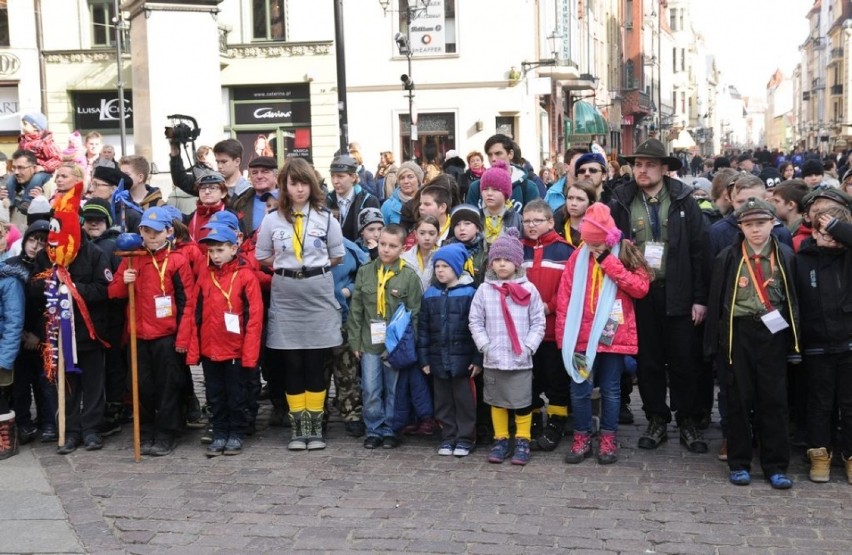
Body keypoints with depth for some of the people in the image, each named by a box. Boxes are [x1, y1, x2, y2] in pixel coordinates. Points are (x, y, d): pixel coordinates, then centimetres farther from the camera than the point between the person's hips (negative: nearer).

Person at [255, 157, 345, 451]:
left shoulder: (326, 218, 1)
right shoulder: (272, 219, 3)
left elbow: (337, 255, 10)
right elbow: (262, 256, 11)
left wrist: (315, 267, 4)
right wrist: (288, 268, 4)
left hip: (319, 293, -1)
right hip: (285, 294, 1)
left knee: (316, 363, 3)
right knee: (292, 364, 4)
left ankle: (315, 425, 13)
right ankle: (298, 426, 13)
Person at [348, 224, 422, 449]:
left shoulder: (409, 276, -3)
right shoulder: (365, 272, 5)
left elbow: (415, 313, -3)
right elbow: (356, 310, 6)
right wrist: (355, 341, 2)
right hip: (370, 342, 2)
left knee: (394, 391, 7)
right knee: (370, 390, 3)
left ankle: (390, 430, 19)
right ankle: (374, 430, 15)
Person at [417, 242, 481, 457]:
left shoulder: (470, 293, -5)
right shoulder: (430, 294, 7)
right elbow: (423, 328, 8)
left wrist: (478, 359, -10)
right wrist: (423, 358, 5)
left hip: (462, 359, -4)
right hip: (438, 359, 4)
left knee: (464, 400, 5)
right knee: (443, 401, 11)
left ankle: (464, 439, 15)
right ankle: (447, 438, 21)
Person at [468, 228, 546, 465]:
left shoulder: (528, 289, -3)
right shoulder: (484, 290, 0)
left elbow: (538, 323, -1)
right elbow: (475, 321, 3)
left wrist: (528, 347, -9)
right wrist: (485, 346, -6)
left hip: (521, 359, -2)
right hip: (492, 359, 2)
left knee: (523, 402, 5)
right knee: (497, 401, 12)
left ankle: (522, 441, 20)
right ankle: (500, 440, 25)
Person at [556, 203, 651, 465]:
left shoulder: (627, 254, 0)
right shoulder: (579, 256, 1)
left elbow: (641, 287, -13)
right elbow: (565, 296, 0)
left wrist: (609, 264, -15)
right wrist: (563, 334, -4)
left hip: (613, 335, -1)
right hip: (582, 337, 1)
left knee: (611, 390, 8)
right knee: (580, 389, 5)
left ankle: (608, 440, 20)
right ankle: (582, 439, 19)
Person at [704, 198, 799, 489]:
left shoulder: (785, 256, 3)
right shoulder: (728, 257, -1)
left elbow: (792, 298, 7)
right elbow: (717, 300, 1)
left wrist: (794, 339, 2)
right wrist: (714, 342, -2)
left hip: (773, 332, 1)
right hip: (739, 333, -1)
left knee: (774, 399, 4)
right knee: (740, 399, 6)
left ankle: (776, 465, 12)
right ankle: (739, 463, 15)